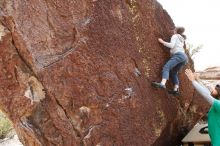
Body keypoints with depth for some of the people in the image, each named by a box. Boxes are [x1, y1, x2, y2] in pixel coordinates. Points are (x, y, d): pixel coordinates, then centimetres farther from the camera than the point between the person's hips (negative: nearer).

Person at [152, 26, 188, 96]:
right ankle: (176, 89, -2)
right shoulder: (181, 39, 34)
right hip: (184, 56, 9)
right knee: (174, 73, 13)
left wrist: (162, 42, 3)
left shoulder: (175, 36, 10)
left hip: (179, 55, -9)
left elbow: (172, 45, -4)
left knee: (166, 67, -24)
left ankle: (162, 83, -46)